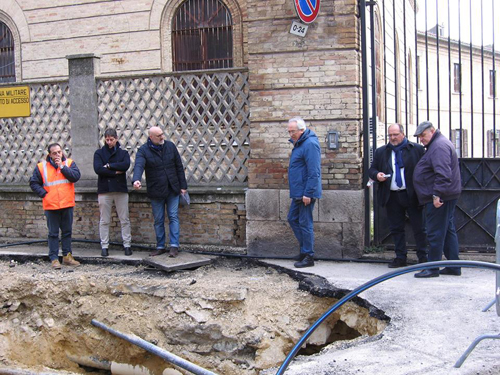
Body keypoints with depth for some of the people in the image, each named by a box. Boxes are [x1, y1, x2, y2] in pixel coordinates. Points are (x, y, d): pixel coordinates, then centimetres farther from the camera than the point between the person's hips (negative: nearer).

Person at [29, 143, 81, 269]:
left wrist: (62, 166, -13)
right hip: (51, 206, -1)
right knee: (53, 233, 4)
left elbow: (76, 176, -13)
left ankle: (67, 256, 21)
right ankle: (54, 259, 9)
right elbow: (33, 183, 5)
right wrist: (43, 194, -7)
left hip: (67, 205, 2)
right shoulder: (42, 167, 0)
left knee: (67, 231, 11)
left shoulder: (69, 163, 3)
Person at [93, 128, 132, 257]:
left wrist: (109, 166, -11)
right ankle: (104, 246, 11)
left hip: (121, 190, 1)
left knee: (124, 220, 3)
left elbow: (126, 165, -12)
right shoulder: (99, 153, 6)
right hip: (104, 190, 0)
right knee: (104, 221, 4)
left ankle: (127, 245, 9)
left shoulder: (123, 153, 8)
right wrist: (116, 172, -11)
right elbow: (98, 169, -10)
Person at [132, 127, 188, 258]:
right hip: (156, 192, -1)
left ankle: (174, 246, -1)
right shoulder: (143, 150, -7)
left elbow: (179, 166, 5)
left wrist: (183, 185, 2)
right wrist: (136, 180, -45)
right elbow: (139, 166, -25)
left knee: (174, 217, -2)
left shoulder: (170, 146, 2)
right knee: (158, 221, 8)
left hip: (173, 190, 1)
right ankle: (160, 247, 18)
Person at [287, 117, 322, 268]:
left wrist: (308, 193, -23)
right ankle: (305, 249, 25)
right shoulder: (299, 143, 15)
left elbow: (314, 172, -22)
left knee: (305, 223, -4)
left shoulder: (310, 144, -18)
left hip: (306, 193, -10)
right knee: (292, 219, 15)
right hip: (298, 193, 10)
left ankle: (308, 257, 5)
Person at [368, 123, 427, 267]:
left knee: (419, 227, 2)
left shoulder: (417, 149, 1)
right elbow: (371, 169, 14)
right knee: (396, 228, 8)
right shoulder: (381, 152, 11)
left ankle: (423, 257, 12)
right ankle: (400, 257, 17)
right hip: (392, 196, 3)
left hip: (412, 195, -3)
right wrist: (377, 175, -10)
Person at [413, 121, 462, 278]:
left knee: (435, 234, -6)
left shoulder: (439, 146, -15)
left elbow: (443, 174, -26)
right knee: (448, 231, 13)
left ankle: (432, 268, -1)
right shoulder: (437, 144, 20)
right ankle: (454, 267, 18)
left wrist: (437, 194, -28)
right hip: (447, 197, 11)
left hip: (438, 198, -11)